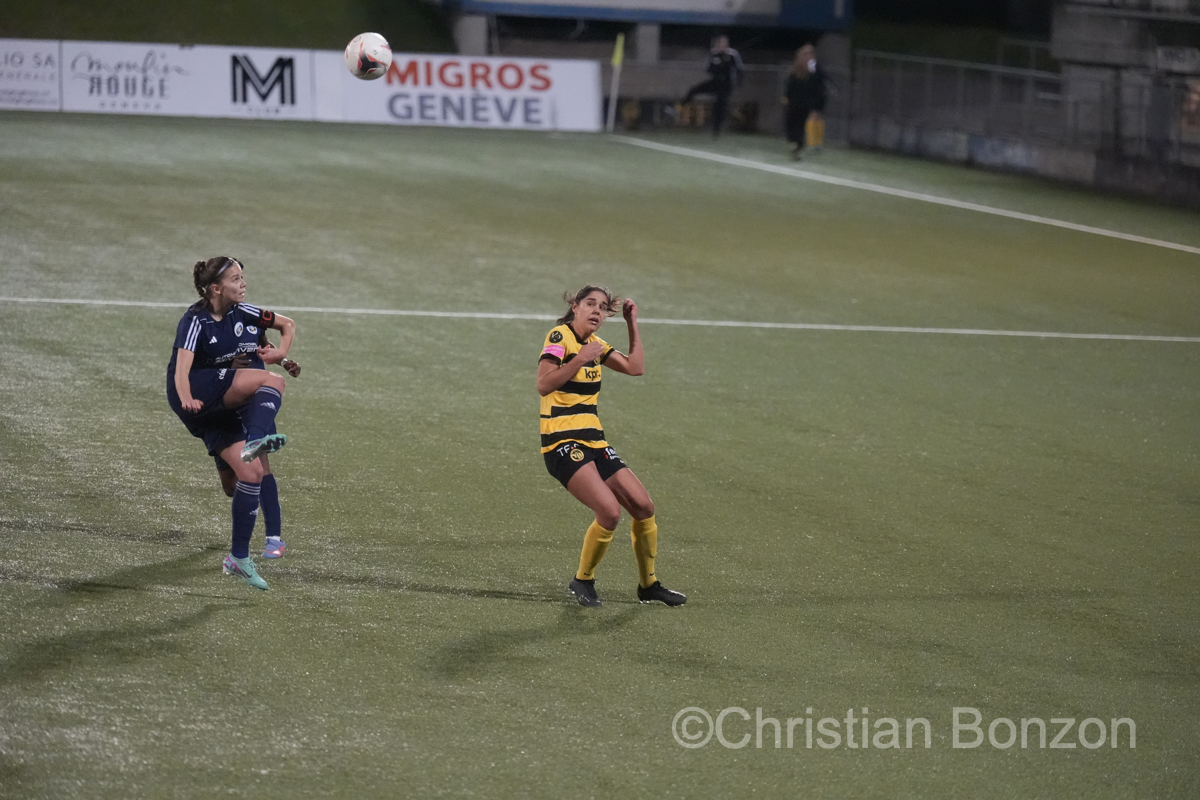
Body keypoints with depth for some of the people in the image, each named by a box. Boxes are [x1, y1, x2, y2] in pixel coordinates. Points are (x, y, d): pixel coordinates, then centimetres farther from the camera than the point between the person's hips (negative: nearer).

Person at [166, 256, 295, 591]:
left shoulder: (241, 312, 6)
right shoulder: (195, 321, -14)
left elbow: (287, 324, 20)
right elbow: (181, 369, -27)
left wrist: (281, 352, 1)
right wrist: (188, 399, -46)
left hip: (221, 407, 7)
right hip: (196, 394, -7)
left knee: (252, 471, -4)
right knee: (272, 382, -25)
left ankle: (239, 557, 1)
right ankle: (256, 440, -49)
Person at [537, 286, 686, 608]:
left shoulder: (594, 343, 15)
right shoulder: (559, 337, -10)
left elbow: (635, 367, 17)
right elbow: (544, 385, -21)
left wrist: (632, 324, 16)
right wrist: (580, 359, -26)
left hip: (593, 441, 8)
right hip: (562, 443, -8)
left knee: (643, 506, 4)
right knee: (609, 511, -24)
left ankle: (648, 584, 22)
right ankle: (582, 581, -3)